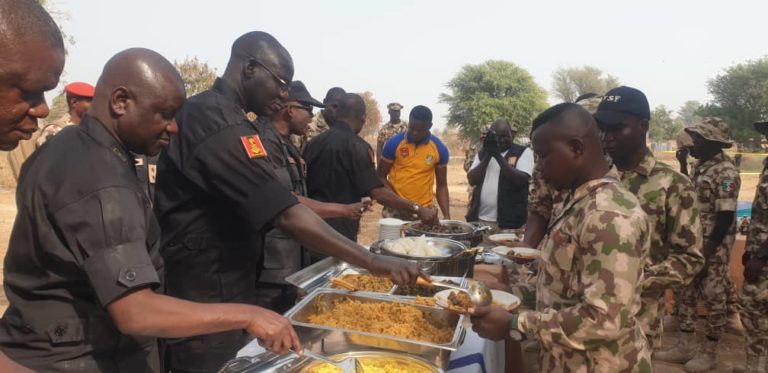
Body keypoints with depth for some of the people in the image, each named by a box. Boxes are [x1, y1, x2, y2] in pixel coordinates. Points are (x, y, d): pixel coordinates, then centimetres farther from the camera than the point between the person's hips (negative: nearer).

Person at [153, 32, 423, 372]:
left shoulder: (204, 112, 11)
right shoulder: (221, 124, -24)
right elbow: (287, 216, -30)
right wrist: (372, 261, -27)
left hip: (219, 286, 10)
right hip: (206, 299, -10)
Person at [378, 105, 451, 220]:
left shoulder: (439, 149, -2)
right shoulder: (394, 143, -6)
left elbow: (441, 185, 6)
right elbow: (381, 176, 1)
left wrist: (447, 215, -6)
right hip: (395, 210, -1)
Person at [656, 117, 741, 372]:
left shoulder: (726, 172, -17)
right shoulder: (699, 166, 9)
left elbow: (726, 217, -20)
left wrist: (706, 254, -20)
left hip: (713, 248, -8)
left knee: (713, 297, 5)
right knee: (685, 293, 13)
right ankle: (685, 346, 25)